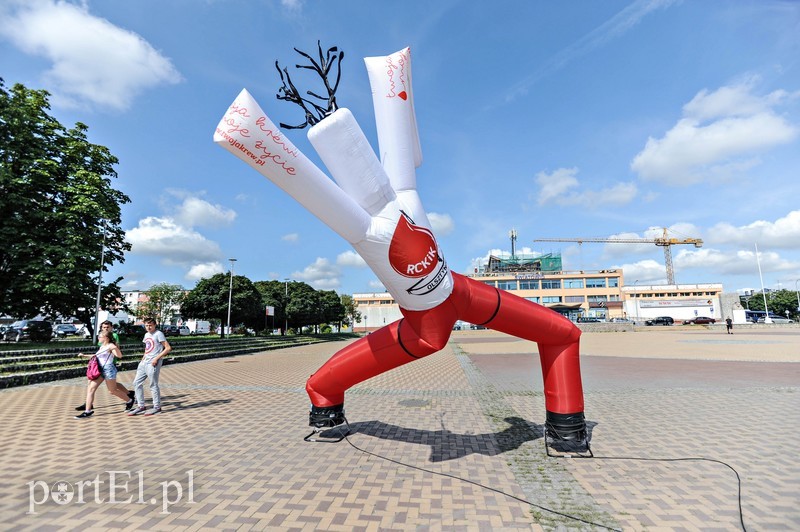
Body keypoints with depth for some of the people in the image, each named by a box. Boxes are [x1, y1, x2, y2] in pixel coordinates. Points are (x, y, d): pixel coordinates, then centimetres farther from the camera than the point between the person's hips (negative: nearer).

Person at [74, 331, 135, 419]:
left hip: (108, 369, -8)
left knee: (113, 391, 3)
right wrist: (84, 355, 31)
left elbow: (119, 356, -24)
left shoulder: (110, 346, -10)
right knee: (90, 389, -2)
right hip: (100, 370, 8)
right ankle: (88, 411, 1)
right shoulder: (101, 347, 16)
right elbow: (96, 356, 34)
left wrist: (115, 348, -42)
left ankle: (129, 401, 23)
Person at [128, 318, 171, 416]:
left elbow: (168, 348, -15)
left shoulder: (158, 334, -10)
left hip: (153, 363, -9)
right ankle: (141, 407, 18)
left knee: (153, 385, -3)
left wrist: (157, 358, -18)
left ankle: (157, 407, 7)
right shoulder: (146, 334, 15)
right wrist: (144, 356, 12)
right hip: (144, 362, 9)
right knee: (137, 383, 9)